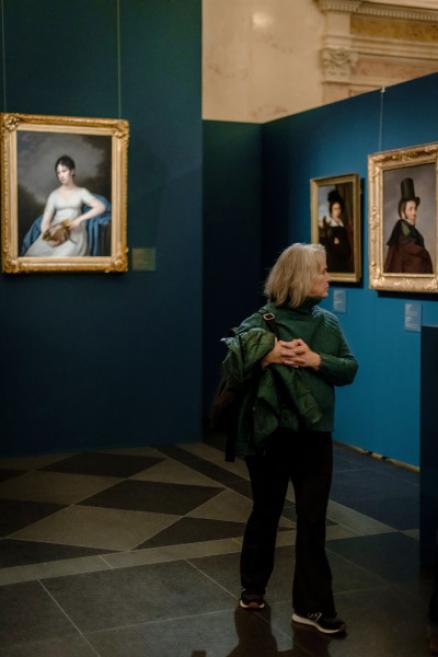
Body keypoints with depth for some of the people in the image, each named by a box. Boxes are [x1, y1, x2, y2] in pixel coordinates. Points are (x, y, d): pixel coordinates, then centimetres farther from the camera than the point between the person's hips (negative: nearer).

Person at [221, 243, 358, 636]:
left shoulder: (328, 323, 4)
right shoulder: (263, 322, -8)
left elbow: (350, 369, 1)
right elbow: (231, 372, -11)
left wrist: (316, 360, -15)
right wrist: (265, 357, -26)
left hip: (315, 434, 3)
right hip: (271, 433, -3)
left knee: (313, 520, 2)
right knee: (266, 513, 13)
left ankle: (312, 606, 10)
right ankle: (253, 587, 34)